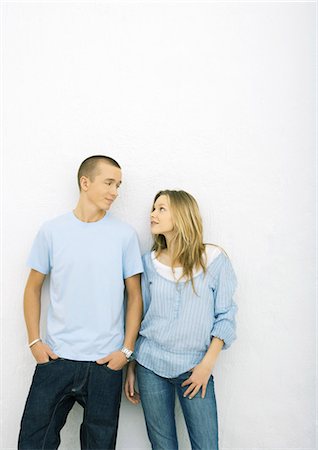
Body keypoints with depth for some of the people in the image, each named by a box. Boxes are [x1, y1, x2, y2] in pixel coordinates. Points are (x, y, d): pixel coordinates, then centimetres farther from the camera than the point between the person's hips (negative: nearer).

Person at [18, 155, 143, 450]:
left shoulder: (125, 234, -1)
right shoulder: (52, 230, 0)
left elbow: (135, 295, 2)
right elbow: (33, 287, 7)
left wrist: (127, 349, -3)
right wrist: (34, 341, 0)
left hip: (106, 361, 0)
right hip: (56, 358, 0)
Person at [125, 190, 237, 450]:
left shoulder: (214, 259, -5)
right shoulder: (150, 262, 3)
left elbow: (225, 316, -2)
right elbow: (137, 316, 9)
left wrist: (207, 363, -9)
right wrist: (131, 368, 10)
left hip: (196, 367, -2)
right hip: (151, 364, 2)